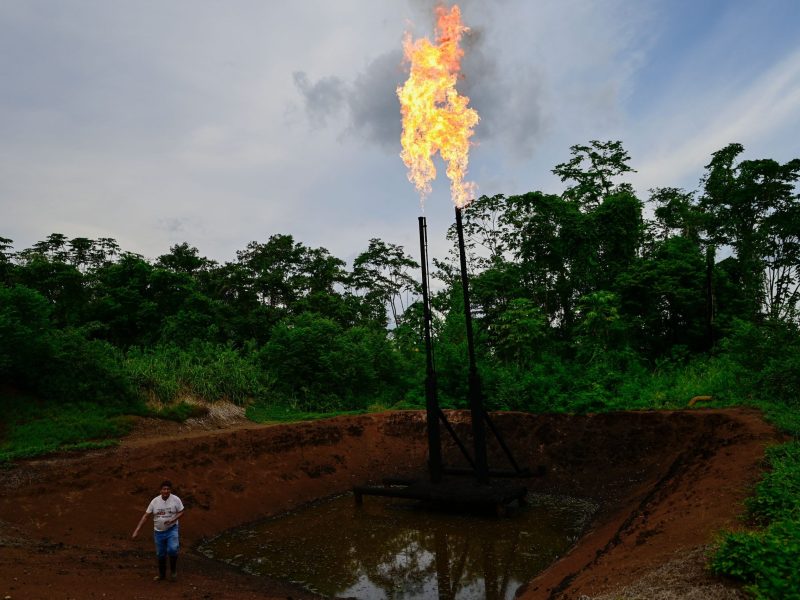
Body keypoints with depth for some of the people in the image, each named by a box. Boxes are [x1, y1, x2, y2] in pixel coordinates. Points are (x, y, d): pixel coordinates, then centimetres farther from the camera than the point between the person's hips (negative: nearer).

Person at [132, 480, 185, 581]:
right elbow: (145, 516, -5)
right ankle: (162, 575, 36)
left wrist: (172, 520, -22)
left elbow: (181, 512, -5)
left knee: (172, 549, -22)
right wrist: (137, 530, -10)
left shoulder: (176, 499, -13)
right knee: (161, 555, 13)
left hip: (172, 530, -3)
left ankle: (173, 570, 4)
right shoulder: (155, 501, -8)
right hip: (159, 532, 3)